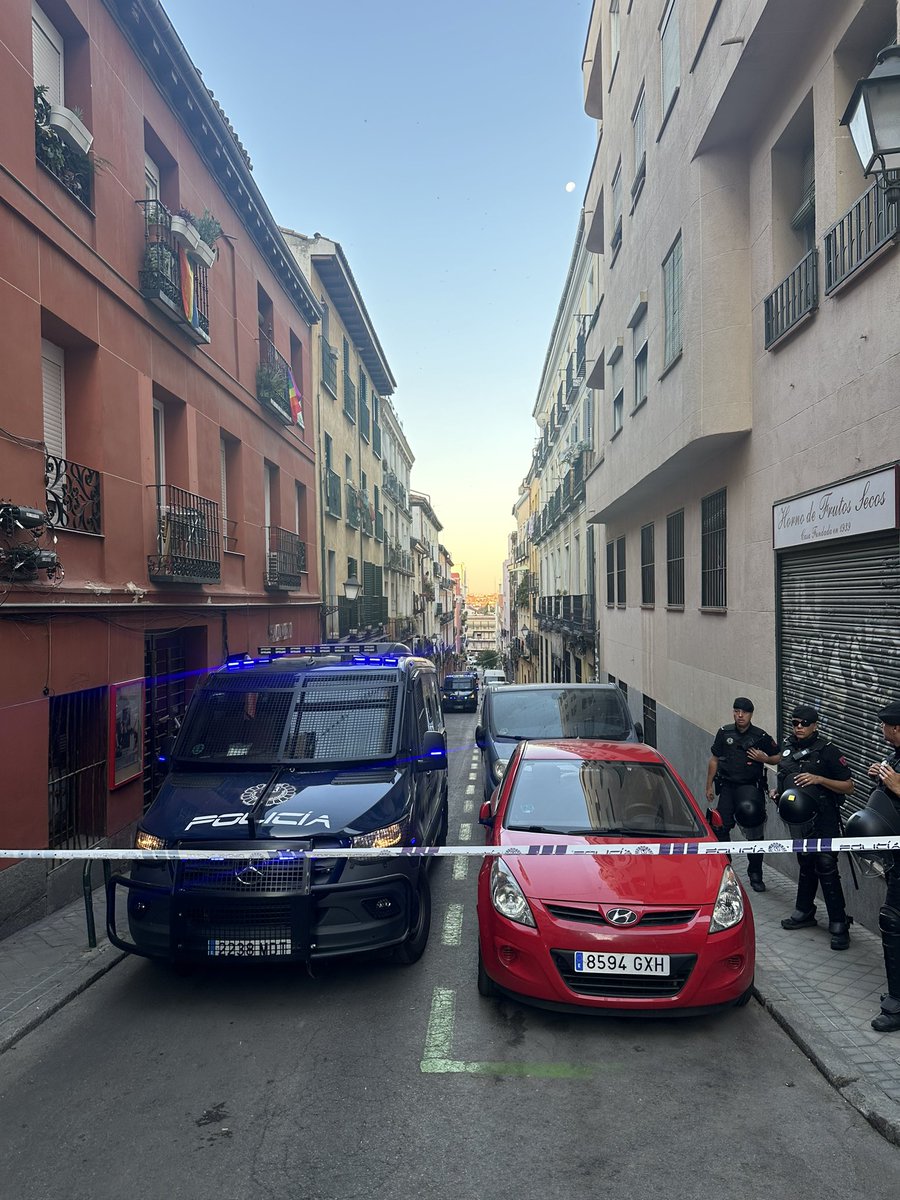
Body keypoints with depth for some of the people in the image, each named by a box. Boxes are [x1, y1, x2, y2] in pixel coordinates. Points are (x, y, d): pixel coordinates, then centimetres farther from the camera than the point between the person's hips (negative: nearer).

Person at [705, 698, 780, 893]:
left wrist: (764, 758, -13)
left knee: (754, 833, -1)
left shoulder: (761, 737, -2)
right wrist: (709, 786, 10)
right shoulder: (724, 733, 4)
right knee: (721, 828, 0)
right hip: (727, 787, 2)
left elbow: (778, 758, 9)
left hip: (751, 787, -2)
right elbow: (714, 760, 11)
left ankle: (755, 875, 13)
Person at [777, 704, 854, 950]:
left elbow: (848, 786, -10)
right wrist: (777, 793, 6)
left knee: (826, 868, -10)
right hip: (798, 819, 6)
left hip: (823, 820, -6)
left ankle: (839, 924, -2)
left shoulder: (827, 750, -9)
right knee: (806, 865, 17)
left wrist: (819, 779, -23)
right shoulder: (788, 749, 10)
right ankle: (804, 913, 30)